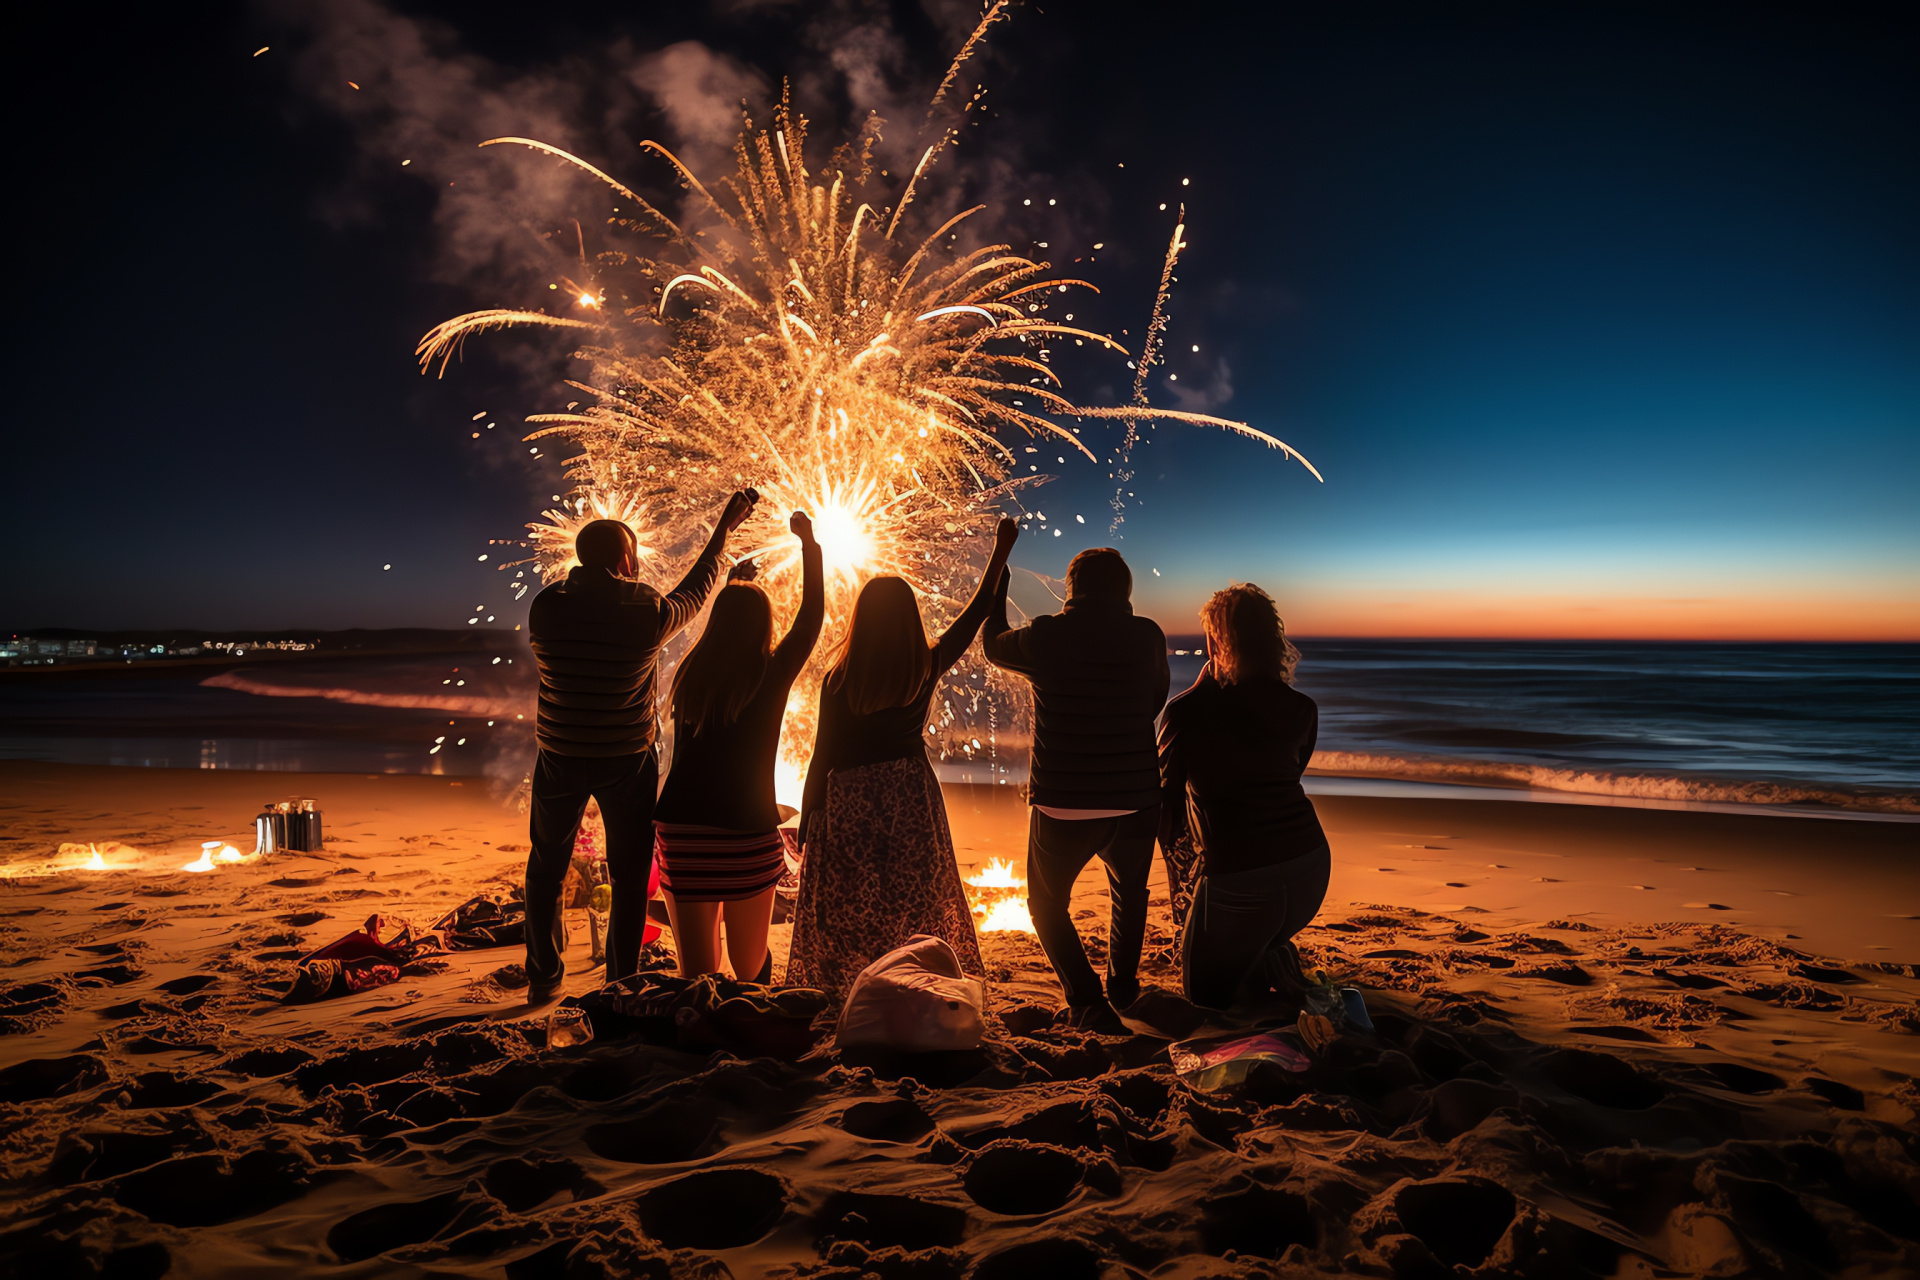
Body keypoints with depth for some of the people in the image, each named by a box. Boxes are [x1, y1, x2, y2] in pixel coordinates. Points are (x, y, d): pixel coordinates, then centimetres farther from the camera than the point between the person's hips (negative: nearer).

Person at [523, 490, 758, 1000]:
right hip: (627, 763, -2)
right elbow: (696, 589, 3)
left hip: (560, 759, 2)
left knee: (546, 869, 21)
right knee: (629, 878, 12)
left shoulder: (546, 608, -11)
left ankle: (543, 979, 29)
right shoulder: (647, 615, -16)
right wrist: (725, 527, 15)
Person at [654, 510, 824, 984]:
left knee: (697, 975, 8)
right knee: (750, 963, 18)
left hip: (680, 834, 3)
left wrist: (734, 579, 43)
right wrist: (809, 544, 21)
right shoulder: (771, 675, -4)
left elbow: (719, 629, 29)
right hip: (747, 837, -2)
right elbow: (812, 615, 10)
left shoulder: (690, 672, 5)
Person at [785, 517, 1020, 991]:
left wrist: (806, 824, 5)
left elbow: (823, 757, -5)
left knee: (844, 919, 8)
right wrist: (1001, 551, 19)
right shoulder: (927, 669, -4)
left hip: (849, 803, -2)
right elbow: (976, 613, 8)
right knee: (916, 913, 12)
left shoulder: (840, 681, -9)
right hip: (911, 799, 2)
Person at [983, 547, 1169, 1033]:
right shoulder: (1147, 635, -3)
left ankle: (1088, 1003, 5)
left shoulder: (1046, 637, -8)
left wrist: (997, 587, 27)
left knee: (1047, 902, 18)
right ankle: (1122, 987, 42)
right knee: (1129, 892, 30)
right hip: (1136, 801, 3)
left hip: (1063, 805, -2)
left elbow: (993, 646, 14)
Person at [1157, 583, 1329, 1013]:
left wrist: (1167, 841, 22)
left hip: (1238, 878, -5)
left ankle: (1265, 973, -6)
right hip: (1310, 864, 5)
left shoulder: (1186, 711, -10)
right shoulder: (1301, 710, 3)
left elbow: (1169, 789, 2)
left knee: (1205, 994, 18)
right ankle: (1274, 961, 9)